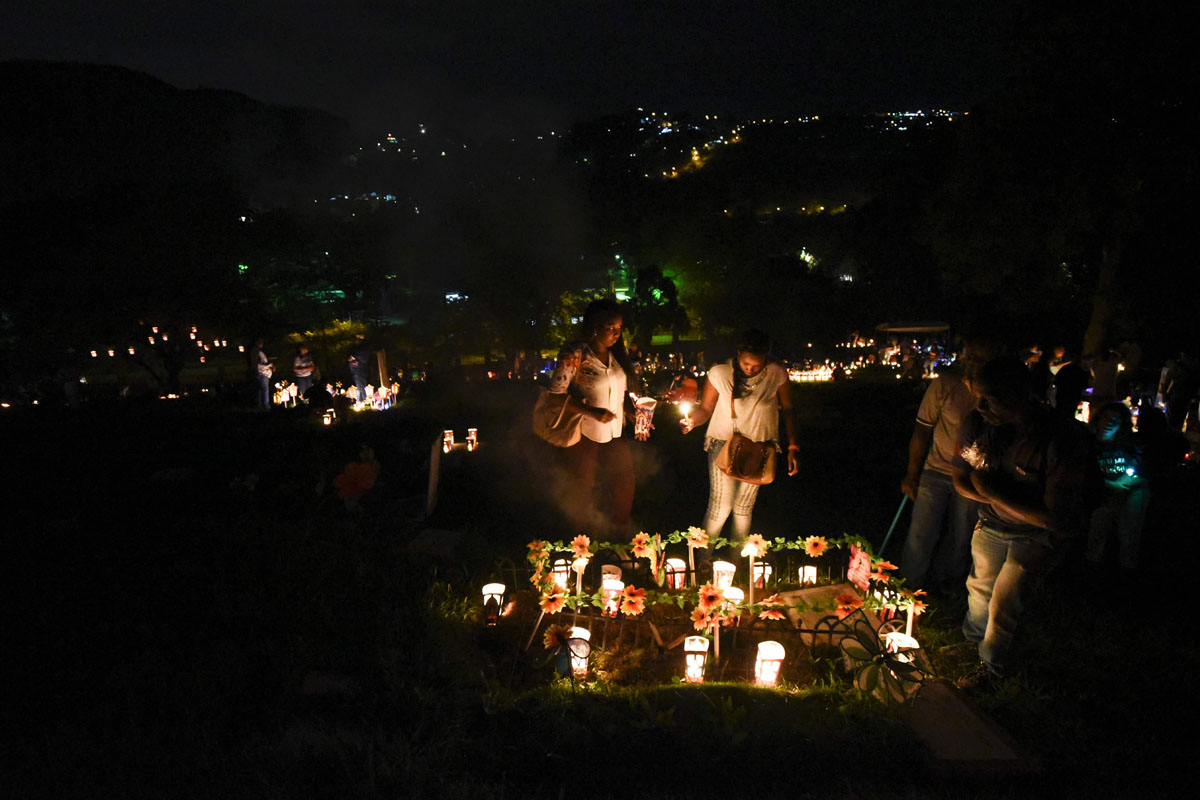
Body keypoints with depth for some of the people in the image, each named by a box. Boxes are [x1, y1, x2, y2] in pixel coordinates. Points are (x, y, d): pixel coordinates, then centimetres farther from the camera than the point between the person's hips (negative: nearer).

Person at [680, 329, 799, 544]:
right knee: (720, 506, -10)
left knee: (744, 507, 9)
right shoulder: (719, 373, -13)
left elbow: (788, 409, 2)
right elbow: (705, 408, -5)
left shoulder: (777, 373, -8)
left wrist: (793, 446, -1)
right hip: (724, 444, -2)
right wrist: (692, 420, -27)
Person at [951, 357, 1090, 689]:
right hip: (992, 524, 4)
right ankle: (972, 636, 52)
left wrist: (992, 491, -28)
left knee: (1002, 604, 0)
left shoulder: (1064, 440, -33)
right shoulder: (976, 425, -20)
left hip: (1038, 536, -4)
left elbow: (1057, 519, -29)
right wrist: (1006, 500, -21)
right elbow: (961, 481, -4)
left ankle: (991, 665, 29)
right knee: (979, 587, 21)